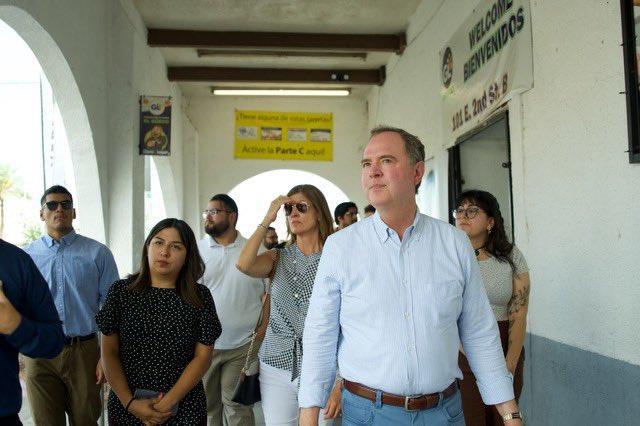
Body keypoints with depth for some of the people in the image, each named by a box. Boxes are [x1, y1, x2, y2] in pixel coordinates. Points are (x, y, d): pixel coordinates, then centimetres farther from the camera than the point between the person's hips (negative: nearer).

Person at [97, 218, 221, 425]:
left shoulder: (200, 296, -5)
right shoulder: (121, 291, -3)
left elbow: (203, 357, -6)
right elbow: (109, 353, -3)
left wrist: (168, 402, -14)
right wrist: (130, 402, -12)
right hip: (125, 407, 0)